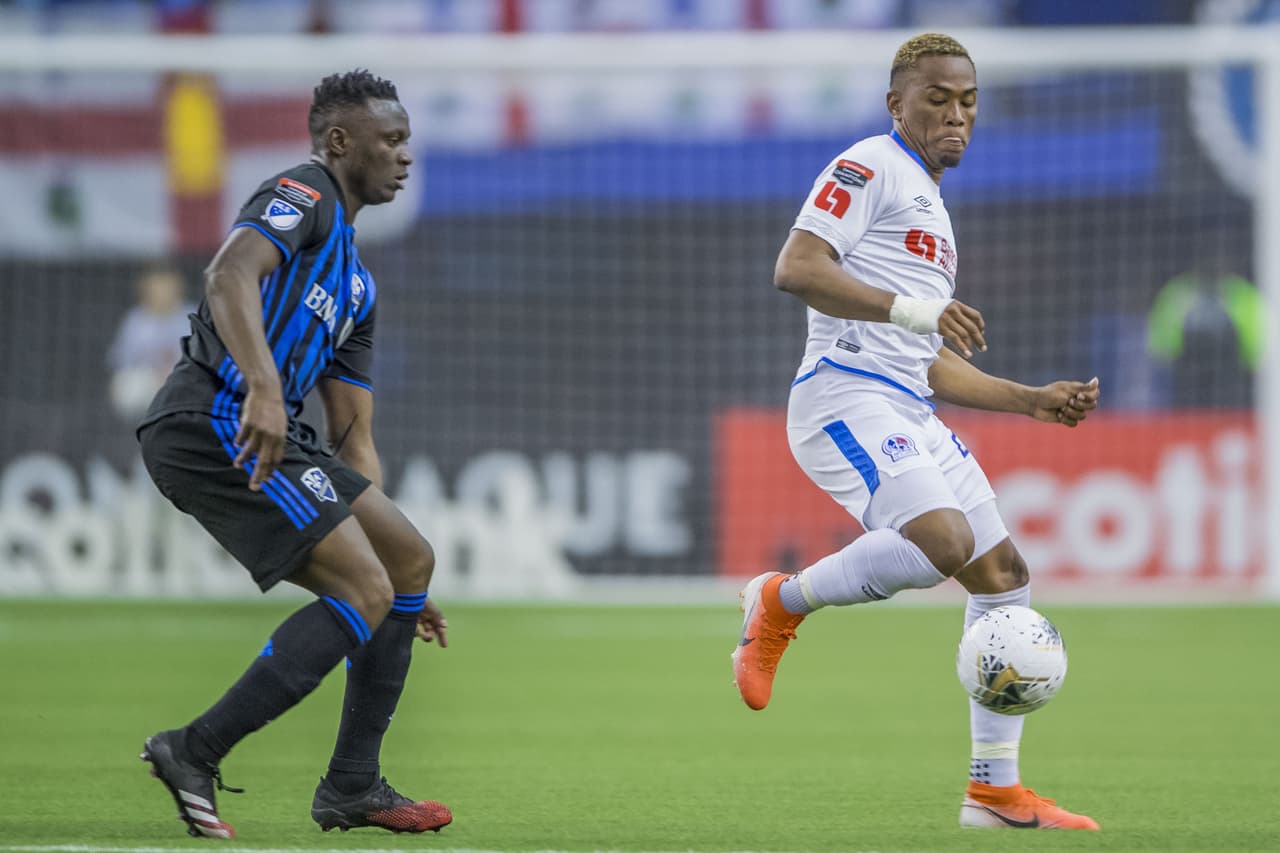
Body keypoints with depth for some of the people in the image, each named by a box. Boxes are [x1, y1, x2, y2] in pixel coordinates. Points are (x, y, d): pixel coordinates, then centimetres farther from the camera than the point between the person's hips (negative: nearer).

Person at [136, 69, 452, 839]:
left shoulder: (357, 280, 26)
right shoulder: (303, 197, -3)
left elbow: (354, 436, 27)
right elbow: (230, 274, -25)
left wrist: (394, 566, 25)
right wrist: (263, 390, -40)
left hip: (265, 430, 10)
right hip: (214, 423, -10)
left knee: (410, 560, 11)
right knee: (365, 592, -15)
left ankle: (353, 786, 13)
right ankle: (195, 754, -15)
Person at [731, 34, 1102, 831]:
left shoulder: (931, 208, 27)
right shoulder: (870, 169, -3)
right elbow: (796, 267, -18)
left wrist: (1034, 399, 25)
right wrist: (908, 309, -26)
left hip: (908, 416, 10)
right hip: (846, 399, -10)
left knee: (1005, 575, 6)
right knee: (945, 542, -29)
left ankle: (996, 788, 11)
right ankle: (782, 602, -6)